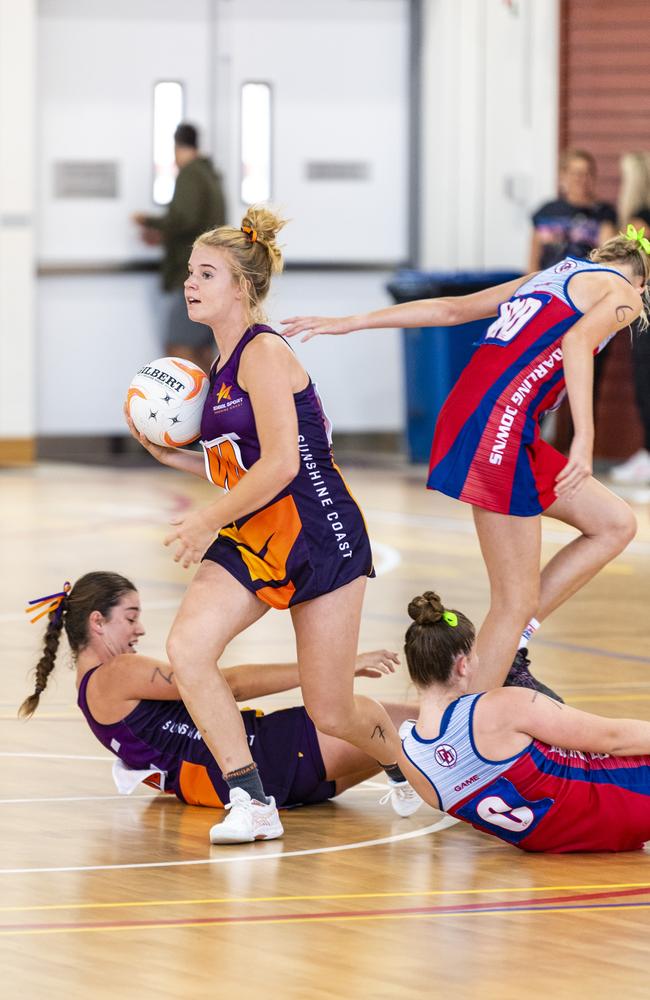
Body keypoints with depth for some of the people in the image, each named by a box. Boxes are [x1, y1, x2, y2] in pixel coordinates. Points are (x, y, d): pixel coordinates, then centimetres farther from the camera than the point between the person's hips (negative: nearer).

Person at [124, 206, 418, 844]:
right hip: (254, 538, 8)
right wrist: (170, 455, 8)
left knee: (331, 714, 1)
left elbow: (280, 464, -21)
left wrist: (210, 521, -16)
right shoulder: (223, 366, 12)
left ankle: (406, 767, 35)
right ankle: (252, 803, -14)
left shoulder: (263, 354, -15)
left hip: (320, 535, -8)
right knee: (186, 647, -19)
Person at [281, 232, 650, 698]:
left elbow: (449, 308, 23)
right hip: (499, 421, -9)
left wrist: (350, 323, 23)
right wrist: (584, 440, -25)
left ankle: (511, 646, 13)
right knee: (515, 603, -5)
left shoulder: (552, 277, 27)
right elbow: (577, 339, -17)